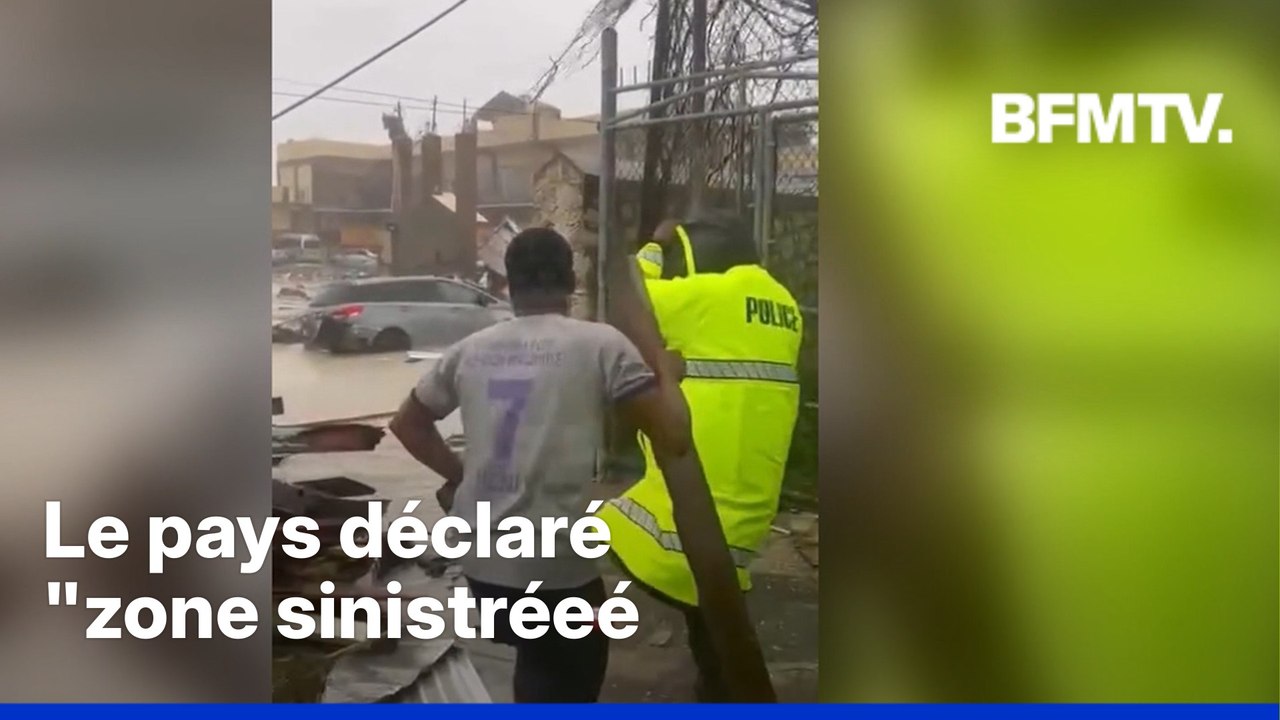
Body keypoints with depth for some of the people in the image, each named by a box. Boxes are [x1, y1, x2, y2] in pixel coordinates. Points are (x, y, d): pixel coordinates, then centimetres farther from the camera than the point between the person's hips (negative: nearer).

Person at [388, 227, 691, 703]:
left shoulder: (471, 349, 8)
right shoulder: (600, 343, -6)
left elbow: (406, 423, 20)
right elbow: (673, 439, -7)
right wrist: (667, 375, 10)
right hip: (555, 557, -5)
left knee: (541, 664, 28)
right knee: (570, 678, 17)